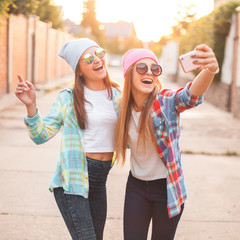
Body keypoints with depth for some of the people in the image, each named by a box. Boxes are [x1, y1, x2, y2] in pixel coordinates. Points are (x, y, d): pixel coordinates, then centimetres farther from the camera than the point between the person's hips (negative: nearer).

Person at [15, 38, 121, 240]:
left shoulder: (117, 95, 8)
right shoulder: (68, 98, -4)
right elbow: (42, 135, -7)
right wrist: (31, 105, -23)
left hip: (100, 179, 5)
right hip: (73, 178, -5)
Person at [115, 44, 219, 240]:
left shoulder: (166, 102, -18)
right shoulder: (124, 108, -4)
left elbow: (191, 95, -42)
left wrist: (210, 71, -61)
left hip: (168, 188, -3)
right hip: (137, 187, 3)